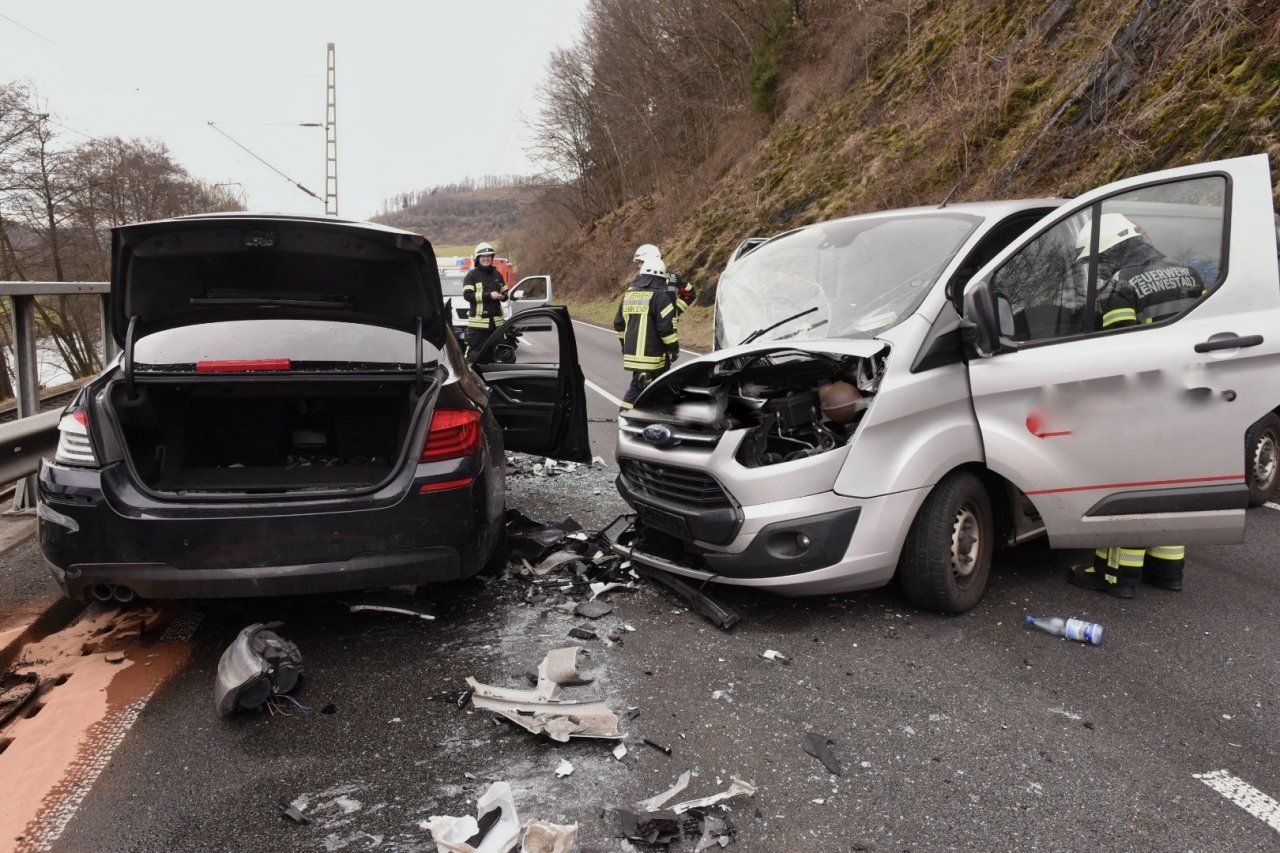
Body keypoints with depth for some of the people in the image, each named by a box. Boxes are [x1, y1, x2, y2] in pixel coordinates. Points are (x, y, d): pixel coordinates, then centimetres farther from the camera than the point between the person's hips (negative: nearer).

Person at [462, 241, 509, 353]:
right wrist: (489, 295, -20)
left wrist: (503, 297, -3)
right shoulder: (472, 275, -1)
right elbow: (467, 295, -13)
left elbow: (504, 293, 23)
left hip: (496, 321, 5)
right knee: (474, 351, -7)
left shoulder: (497, 274, 15)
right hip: (478, 321, -5)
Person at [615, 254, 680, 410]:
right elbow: (666, 327, -15)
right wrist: (674, 348, -3)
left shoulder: (629, 293, 12)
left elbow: (619, 324, 19)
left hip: (632, 354, 7)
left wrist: (625, 344, 31)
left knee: (637, 386, 18)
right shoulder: (659, 295, -11)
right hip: (653, 356, -7)